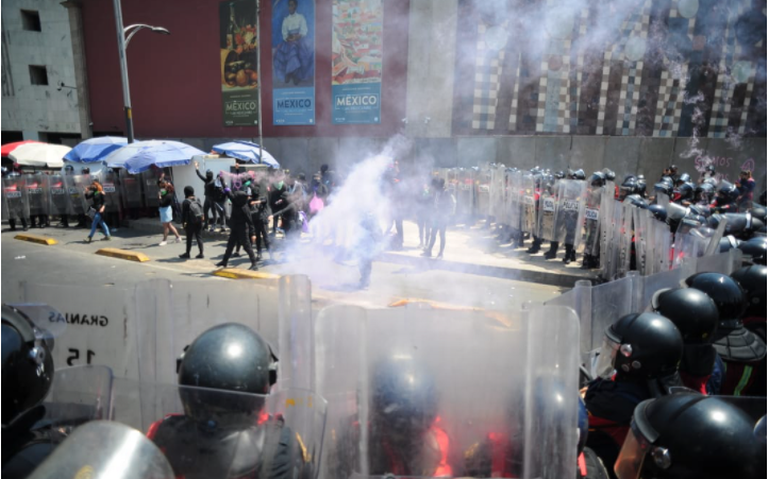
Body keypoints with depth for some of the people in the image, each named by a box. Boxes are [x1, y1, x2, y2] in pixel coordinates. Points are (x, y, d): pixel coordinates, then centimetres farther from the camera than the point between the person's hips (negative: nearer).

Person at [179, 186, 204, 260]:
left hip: (190, 223, -4)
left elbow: (183, 213, -9)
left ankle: (187, 254, 16)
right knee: (199, 238, 7)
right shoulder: (197, 200, 5)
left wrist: (183, 222, -1)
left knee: (189, 239, 6)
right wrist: (202, 220, 14)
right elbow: (202, 211, 8)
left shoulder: (185, 202, -10)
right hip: (199, 222, 5)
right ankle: (201, 254, 5)